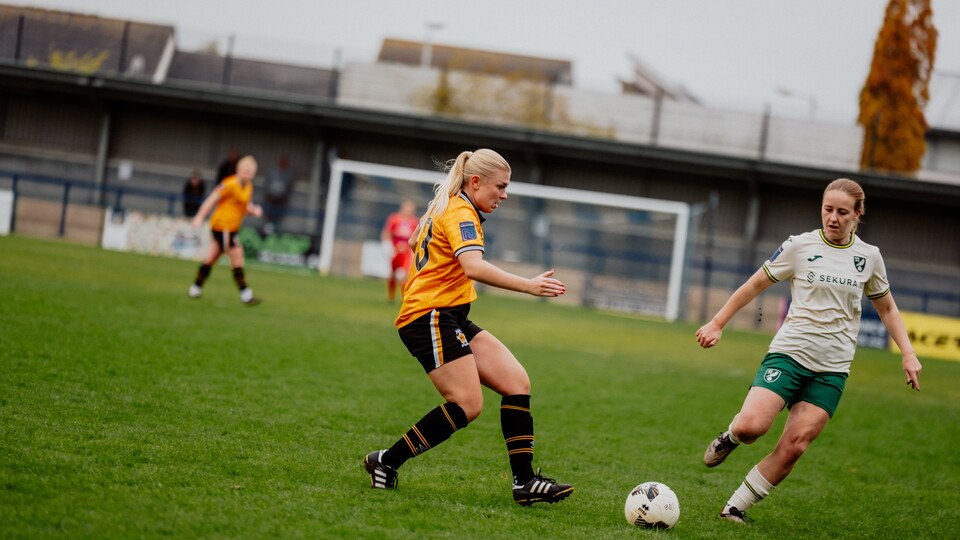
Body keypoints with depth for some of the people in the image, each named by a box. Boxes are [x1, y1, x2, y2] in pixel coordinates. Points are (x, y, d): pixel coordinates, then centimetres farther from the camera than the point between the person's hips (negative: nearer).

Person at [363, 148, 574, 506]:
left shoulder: (445, 206, 18)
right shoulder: (460, 213, -14)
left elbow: (414, 242, 34)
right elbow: (474, 267, -32)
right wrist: (528, 286, -40)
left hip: (451, 318, 10)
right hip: (431, 317, -10)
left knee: (517, 383, -3)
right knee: (467, 405, -20)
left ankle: (524, 482, -8)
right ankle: (385, 462, -8)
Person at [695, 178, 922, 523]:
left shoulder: (868, 257, 7)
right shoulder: (800, 246, -1)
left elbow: (887, 309, 20)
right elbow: (755, 285, 9)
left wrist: (908, 353, 9)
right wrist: (717, 323, 10)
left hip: (832, 369, 2)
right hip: (789, 352, -2)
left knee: (794, 446, -9)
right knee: (751, 426, -22)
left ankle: (736, 507, 3)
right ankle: (730, 438, 15)